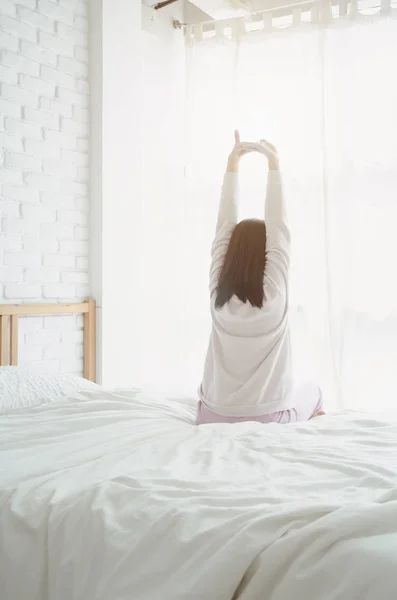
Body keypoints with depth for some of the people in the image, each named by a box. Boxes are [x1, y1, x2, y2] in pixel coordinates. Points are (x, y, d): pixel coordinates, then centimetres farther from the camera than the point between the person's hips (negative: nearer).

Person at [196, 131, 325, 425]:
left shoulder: (218, 291, -9)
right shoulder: (274, 291, -16)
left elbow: (224, 224, -5)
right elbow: (279, 226, -10)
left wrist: (232, 163, -3)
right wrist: (274, 165, -7)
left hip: (213, 418, 2)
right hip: (268, 420, -2)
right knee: (313, 390, 29)